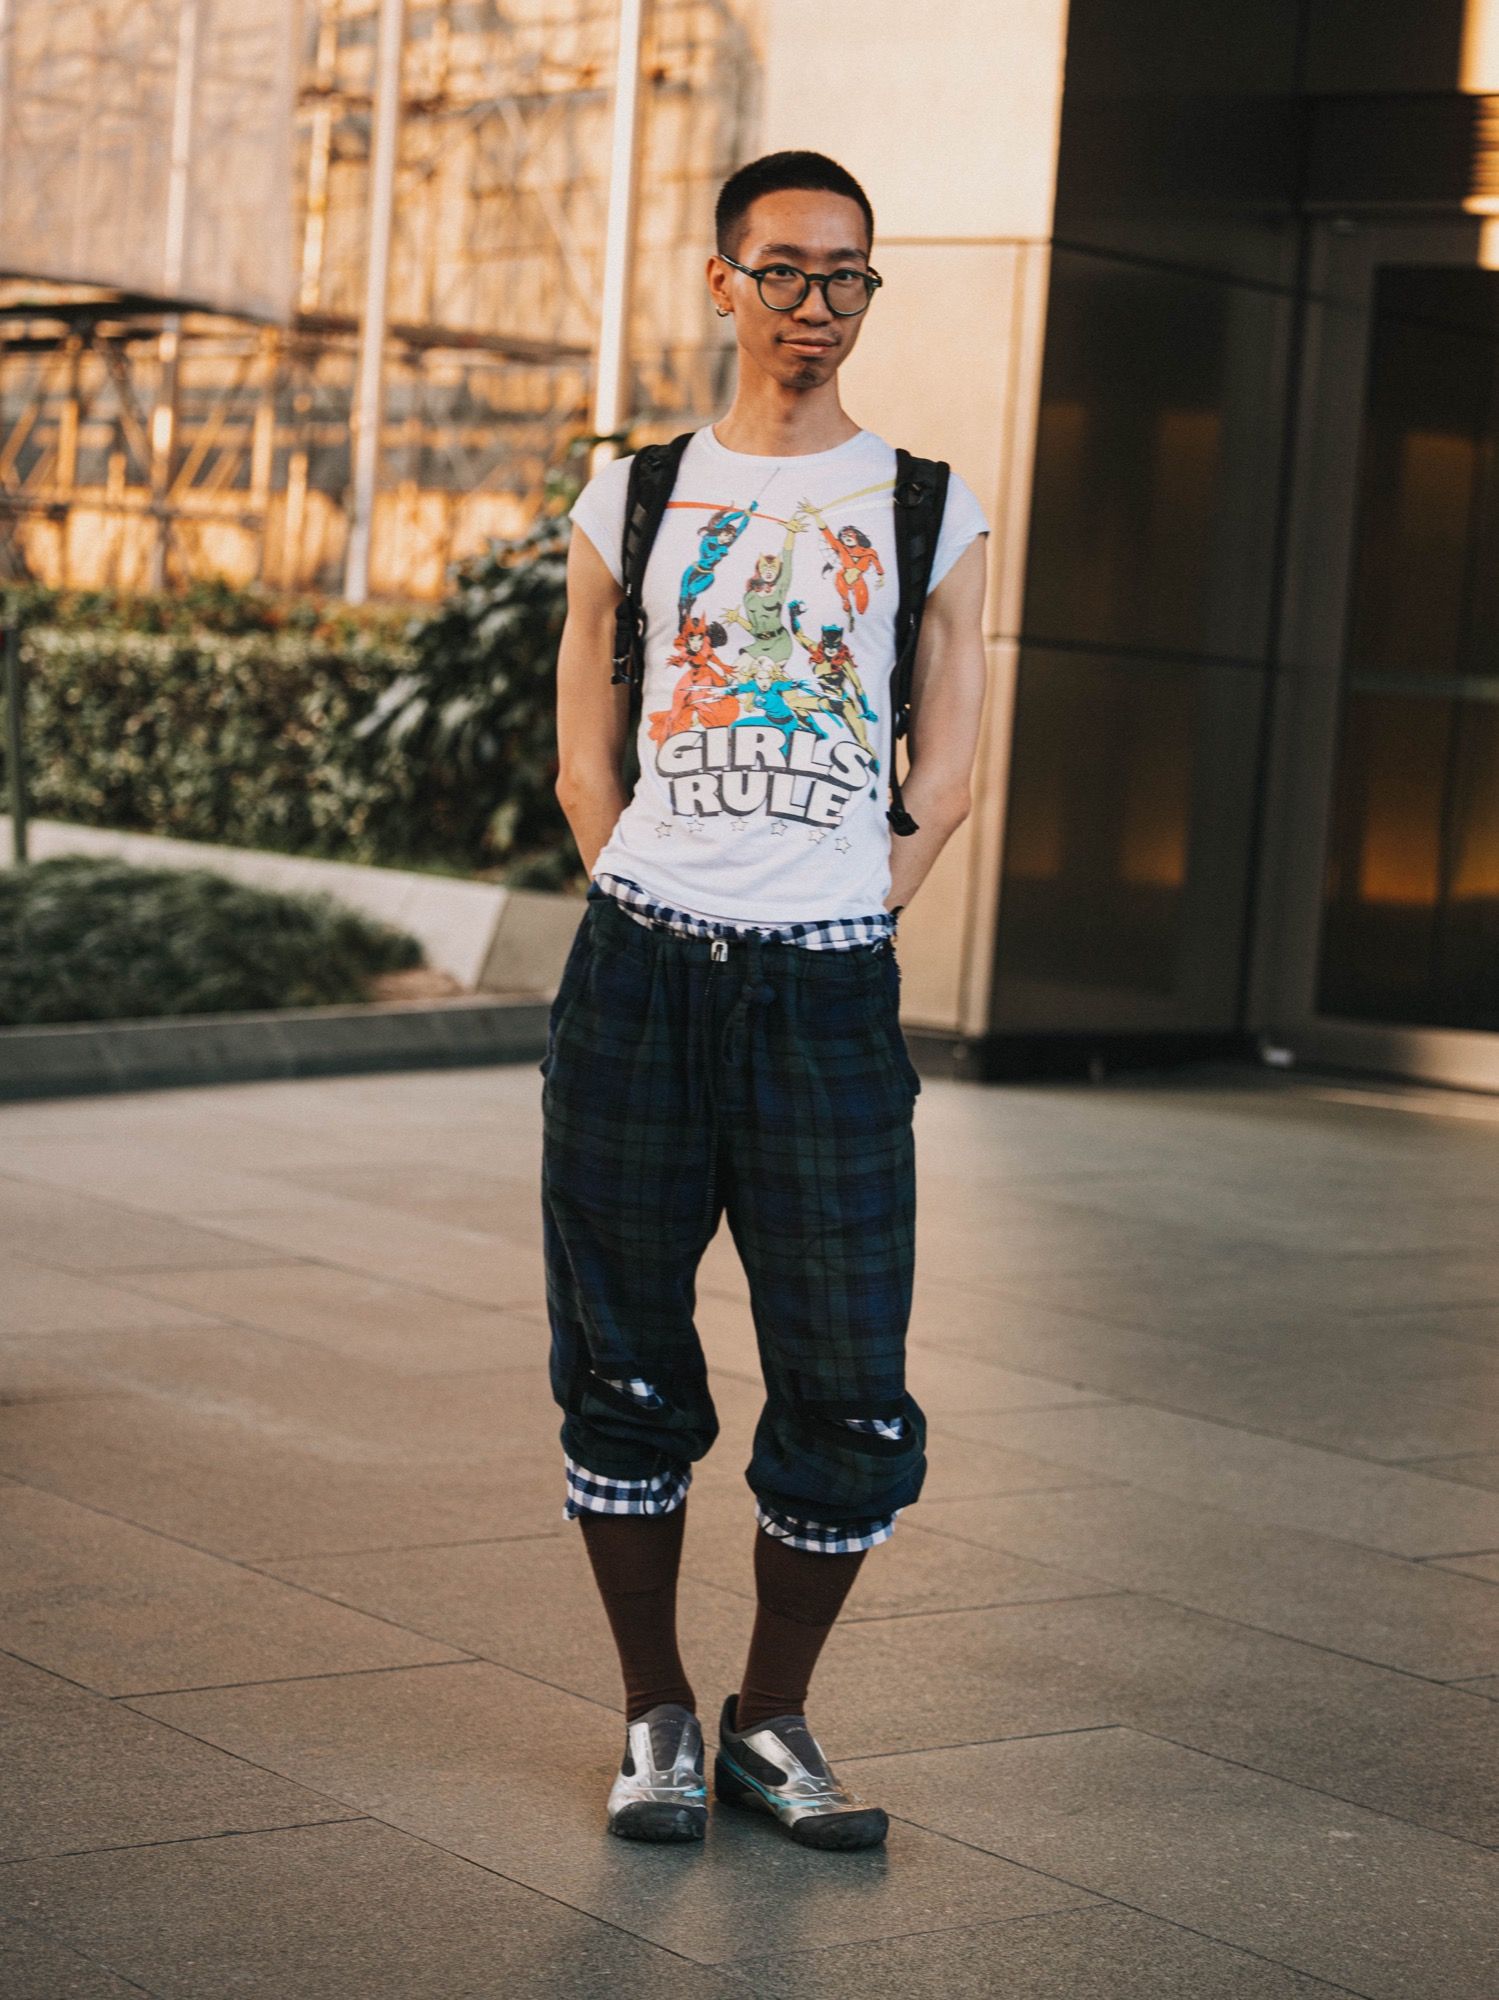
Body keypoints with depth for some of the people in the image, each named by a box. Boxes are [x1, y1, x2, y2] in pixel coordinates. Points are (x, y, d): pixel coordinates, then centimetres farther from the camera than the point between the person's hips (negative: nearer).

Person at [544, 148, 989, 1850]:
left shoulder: (929, 510, 8)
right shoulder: (634, 495, 10)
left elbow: (941, 782, 9)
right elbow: (584, 765, 12)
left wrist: (835, 939, 1)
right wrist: (653, 921, 2)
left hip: (826, 987, -1)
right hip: (637, 967, 1)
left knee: (850, 1394, -3)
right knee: (625, 1370, 5)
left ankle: (772, 1718, 17)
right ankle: (655, 1717, 21)